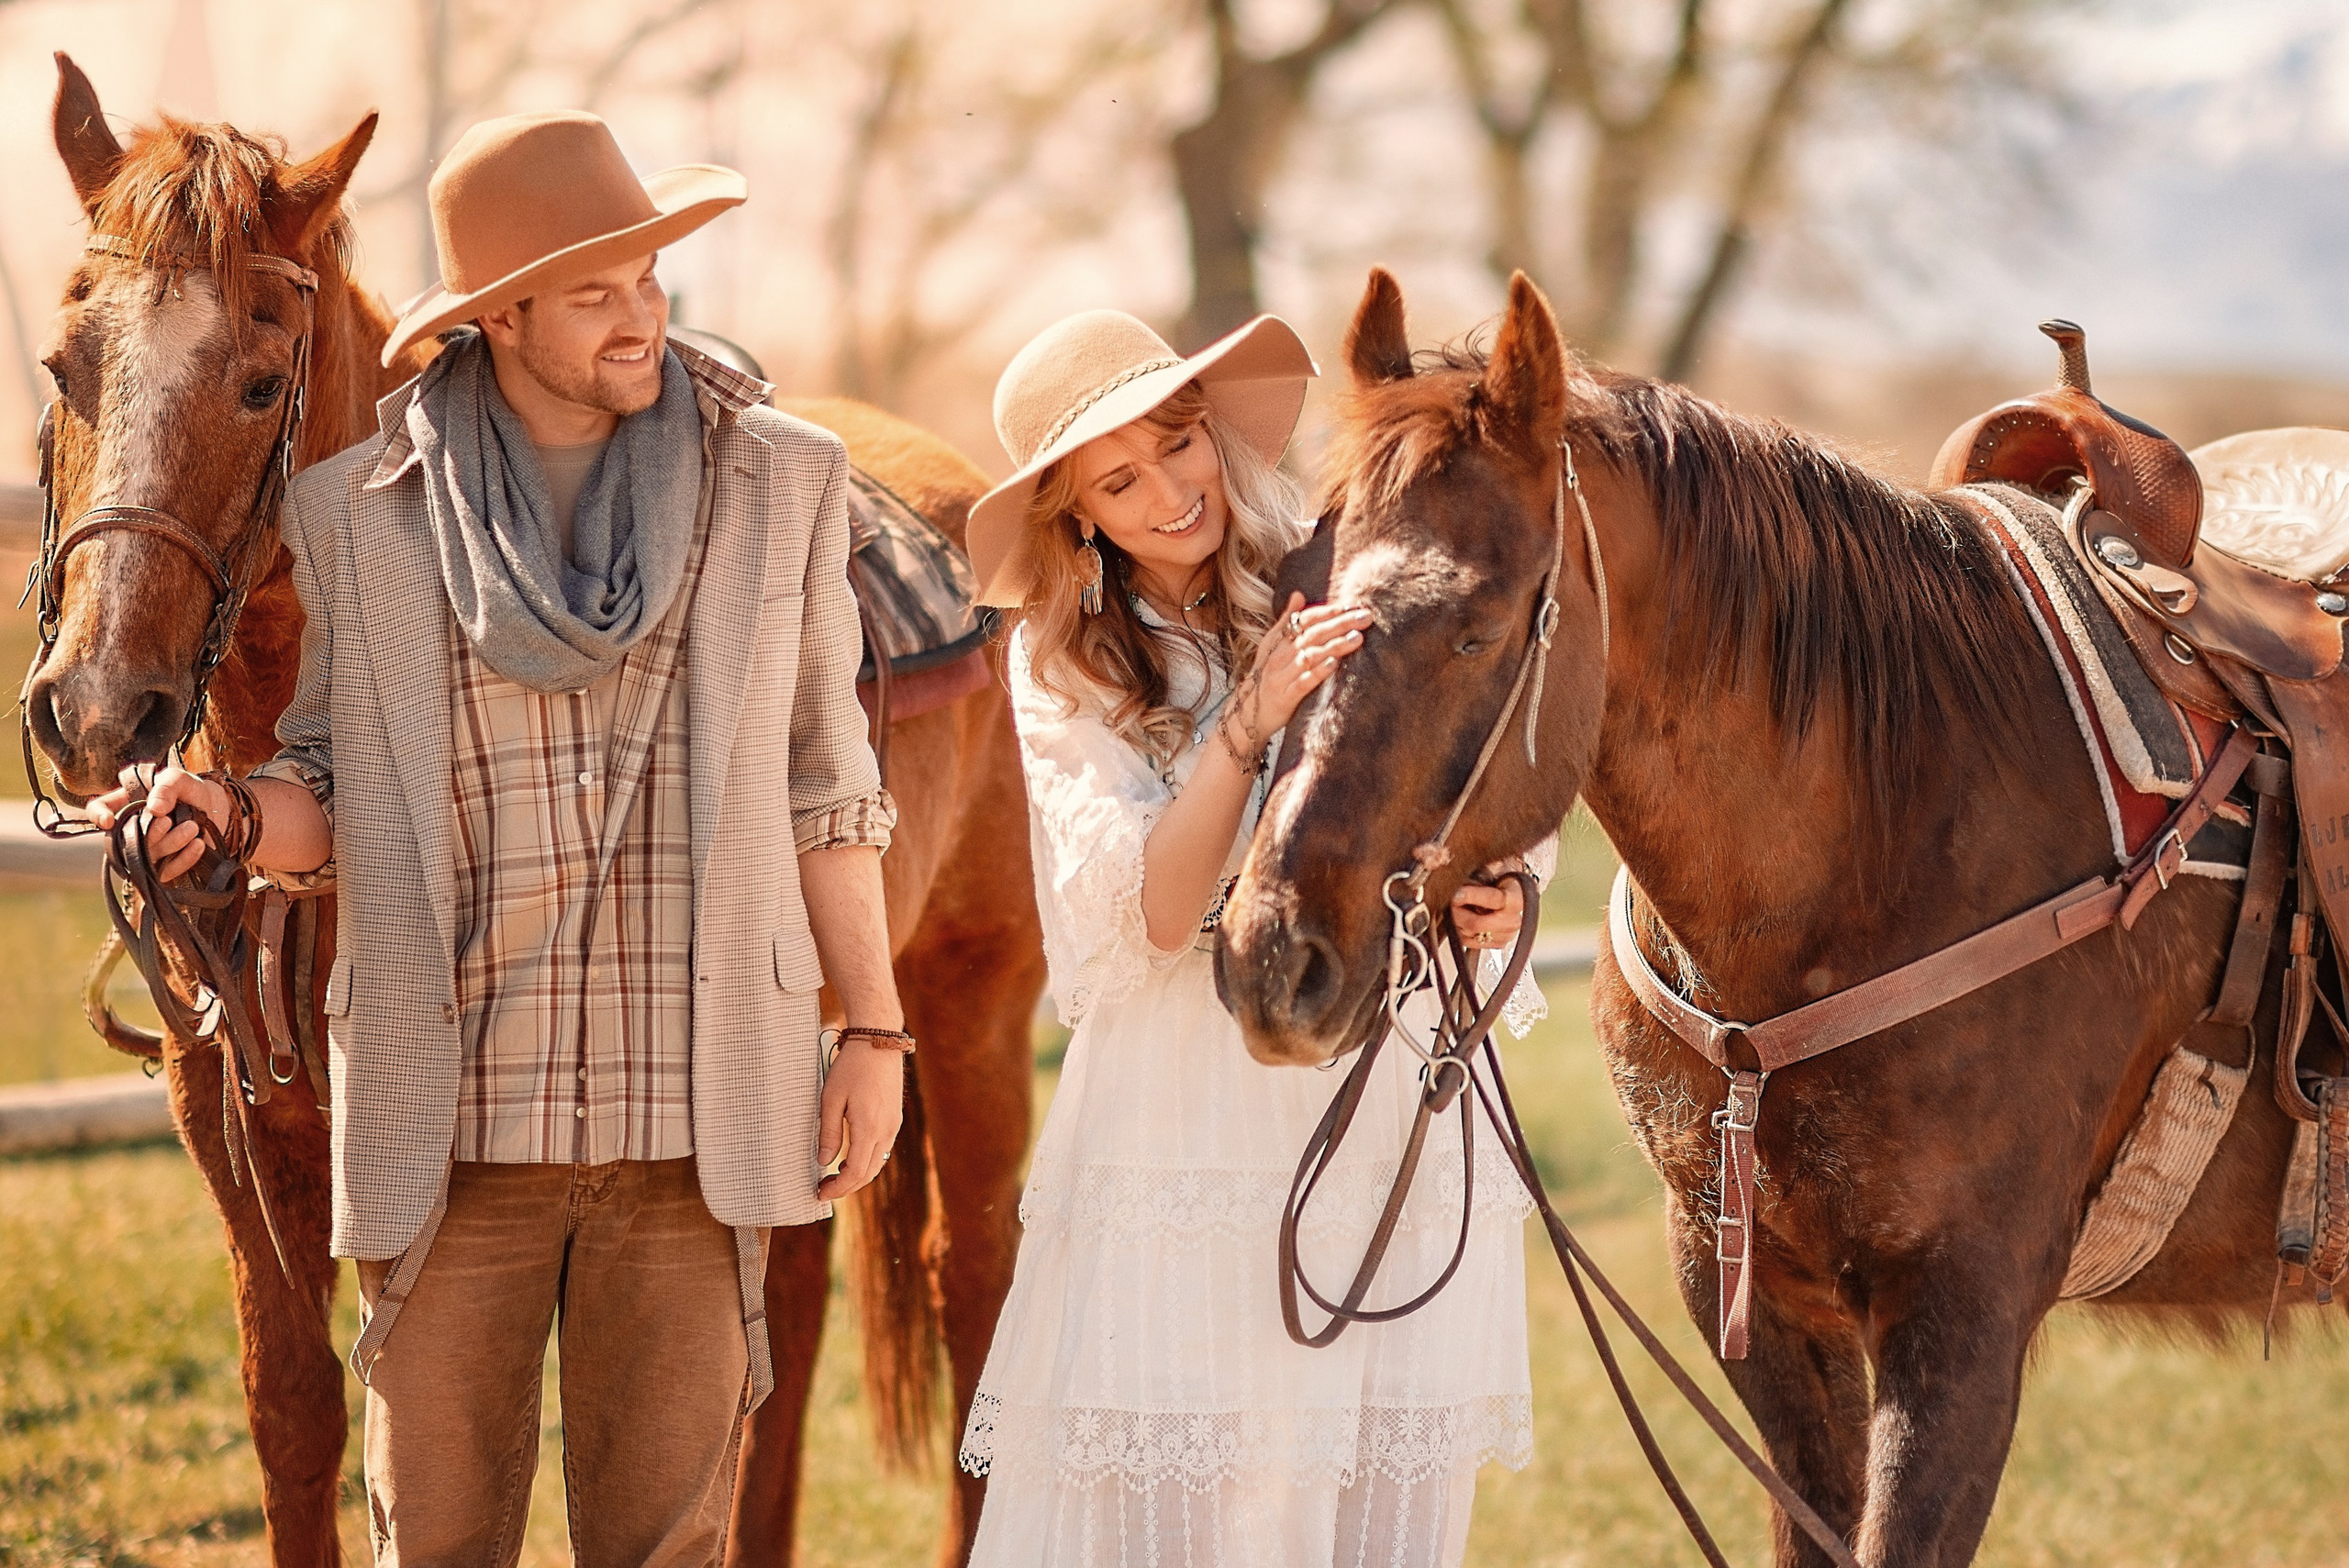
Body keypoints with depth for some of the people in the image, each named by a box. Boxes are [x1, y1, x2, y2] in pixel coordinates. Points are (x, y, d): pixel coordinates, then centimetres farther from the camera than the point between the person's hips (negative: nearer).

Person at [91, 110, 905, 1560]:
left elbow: (824, 787, 8)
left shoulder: (779, 486, 3)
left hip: (692, 1115, 0)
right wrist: (238, 817, -14)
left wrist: (877, 1030, 5)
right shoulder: (361, 511, 2)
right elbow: (336, 801, 7)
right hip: (457, 1111, 0)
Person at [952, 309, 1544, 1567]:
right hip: (1175, 1124, -2)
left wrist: (1489, 903, -9)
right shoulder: (1064, 663, 0)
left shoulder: (1350, 600, 5)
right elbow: (1154, 915, -11)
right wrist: (1249, 722, -23)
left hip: (1399, 1122, 2)